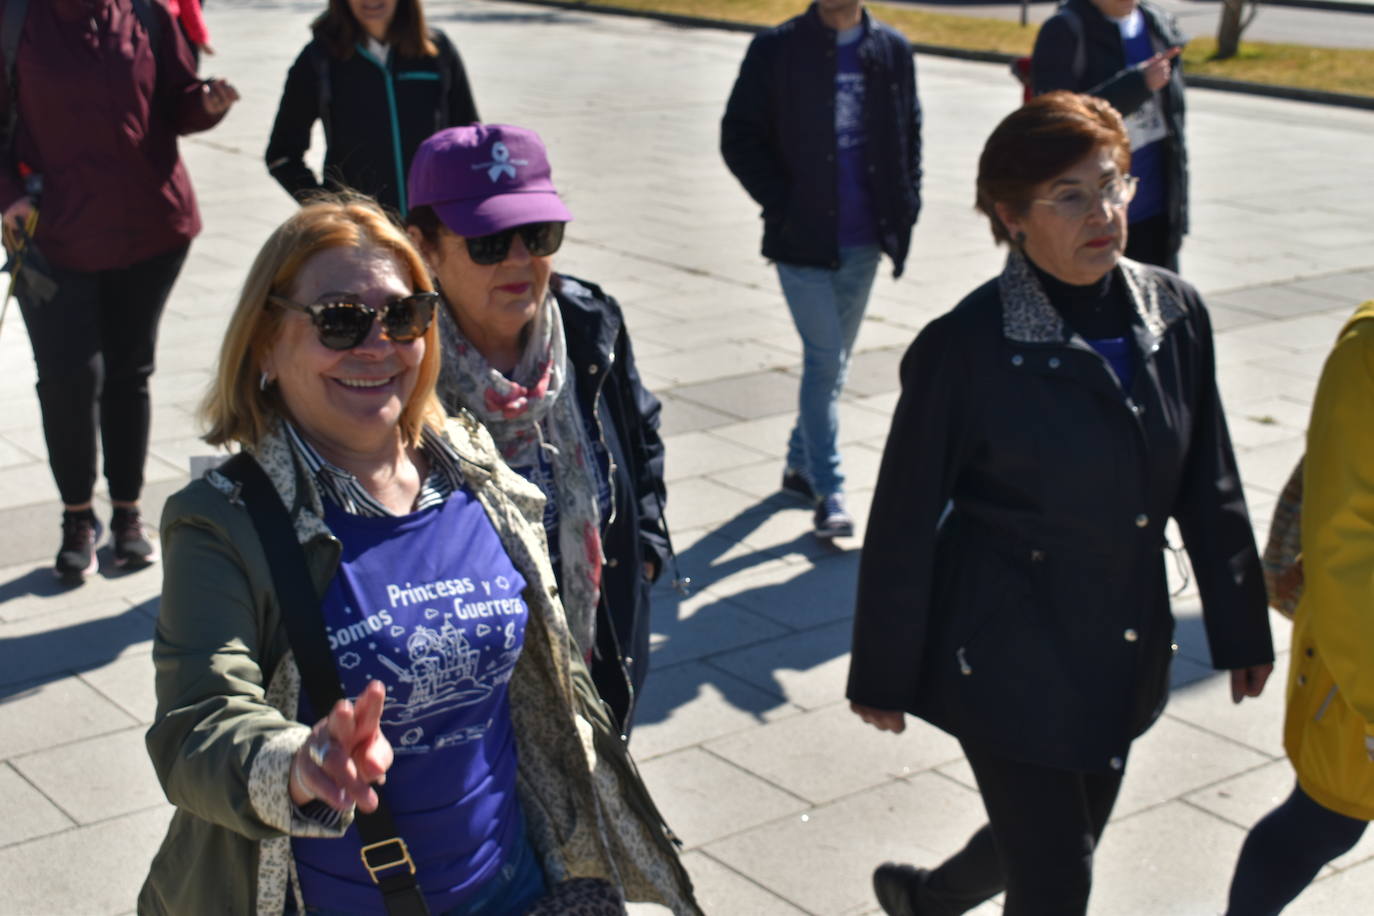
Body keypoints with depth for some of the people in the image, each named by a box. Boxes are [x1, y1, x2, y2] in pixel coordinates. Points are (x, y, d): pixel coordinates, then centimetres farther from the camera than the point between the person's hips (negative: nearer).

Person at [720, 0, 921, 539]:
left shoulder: (893, 51, 4)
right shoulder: (777, 49, -5)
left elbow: (910, 135, 13)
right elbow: (739, 137, -3)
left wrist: (904, 209, 2)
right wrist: (782, 206, -10)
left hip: (863, 242, 4)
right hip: (802, 239, -4)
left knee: (832, 360, 14)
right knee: (826, 360, -8)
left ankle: (801, 465, 30)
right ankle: (829, 493, -1)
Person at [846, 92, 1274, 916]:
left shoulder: (1176, 314, -3)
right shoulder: (965, 349, -18)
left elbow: (1209, 488, 6)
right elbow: (904, 528, -11)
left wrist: (1241, 625, 11)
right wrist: (883, 676, -5)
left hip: (1124, 657, 6)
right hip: (1010, 661, -6)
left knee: (1062, 842, 23)